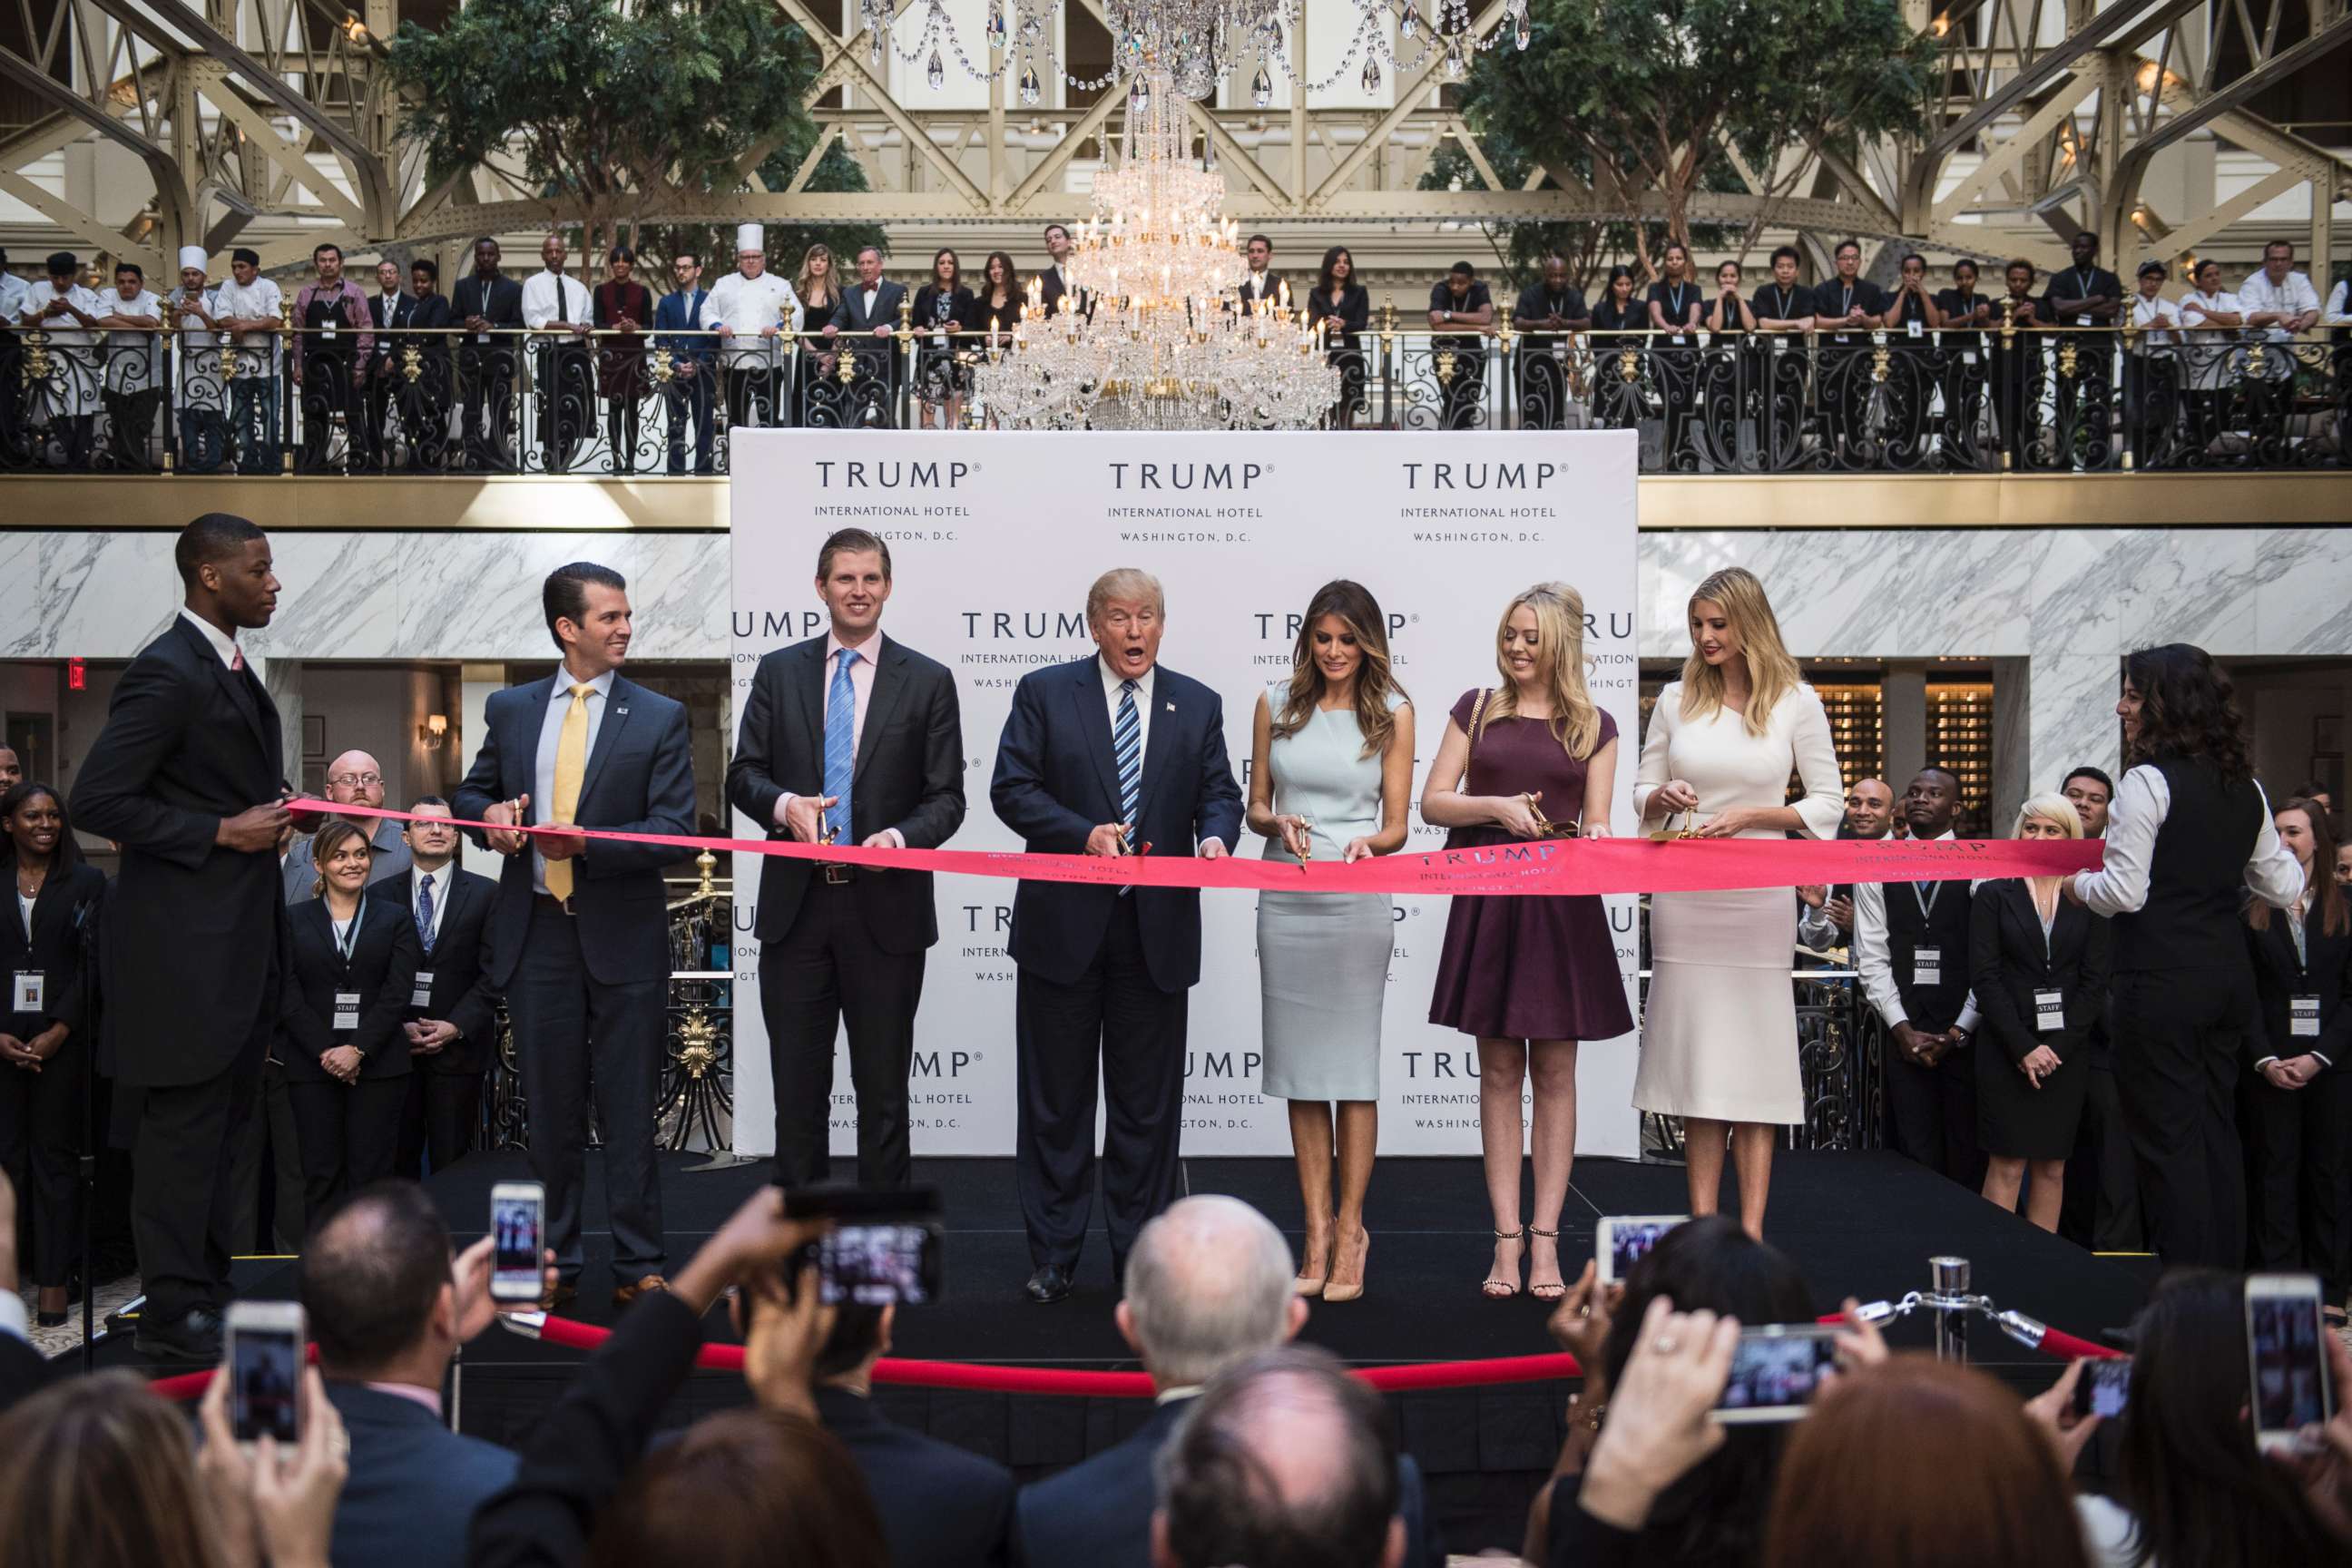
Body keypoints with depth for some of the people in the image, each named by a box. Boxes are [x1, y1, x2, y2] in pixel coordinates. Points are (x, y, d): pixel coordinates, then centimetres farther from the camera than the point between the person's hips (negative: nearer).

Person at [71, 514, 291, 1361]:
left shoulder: (231, 669, 14)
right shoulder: (167, 673, -16)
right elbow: (96, 800, -20)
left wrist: (272, 814, 6)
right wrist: (221, 834, -19)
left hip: (240, 939, 10)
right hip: (186, 941, -10)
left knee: (222, 1120, 16)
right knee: (185, 1123, -2)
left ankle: (208, 1291, 26)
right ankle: (173, 1313, 7)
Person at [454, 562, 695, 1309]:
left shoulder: (660, 718, -1)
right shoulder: (510, 709, 8)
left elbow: (672, 831, -8)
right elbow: (471, 793, 19)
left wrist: (586, 843, -22)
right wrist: (491, 814, -5)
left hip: (623, 938, -2)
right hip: (537, 933, 3)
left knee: (629, 1111, 2)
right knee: (551, 1110, 10)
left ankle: (638, 1267, 10)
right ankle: (555, 1262, 21)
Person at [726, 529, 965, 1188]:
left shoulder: (928, 681, 2)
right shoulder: (778, 671, 7)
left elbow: (946, 797, 0)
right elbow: (743, 774, 6)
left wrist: (901, 836, -20)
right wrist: (784, 804, -15)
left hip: (884, 909, -2)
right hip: (795, 906, 2)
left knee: (883, 1086, 6)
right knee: (797, 1083, 8)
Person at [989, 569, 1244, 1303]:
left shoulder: (1197, 705, 9)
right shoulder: (1044, 693, 2)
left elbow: (1219, 793, 8)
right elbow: (1013, 788, -4)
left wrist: (1215, 837, -15)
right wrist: (1084, 834, -18)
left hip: (1157, 929, 2)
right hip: (1063, 923, -2)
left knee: (1148, 1101, 8)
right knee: (1056, 1097, 6)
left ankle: (1140, 1255, 18)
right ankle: (1053, 1254, 17)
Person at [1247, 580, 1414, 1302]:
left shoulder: (1393, 713, 3)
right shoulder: (1276, 704, 7)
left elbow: (1396, 824, 2)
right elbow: (1255, 807, 11)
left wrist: (1367, 844, -19)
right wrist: (1278, 823, -12)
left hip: (1358, 899, -2)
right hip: (1285, 899, 2)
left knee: (1351, 1064, 0)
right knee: (1299, 1066, 4)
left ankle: (1350, 1228, 9)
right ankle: (1317, 1231, 11)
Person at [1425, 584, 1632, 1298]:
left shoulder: (1593, 725, 7)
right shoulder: (1477, 708, 8)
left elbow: (1596, 824, 3)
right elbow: (1432, 802, 5)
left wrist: (1591, 839, -19)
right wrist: (1494, 806, -12)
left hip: (1561, 908, -1)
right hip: (1487, 903, 1)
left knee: (1554, 1071, 2)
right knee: (1499, 1070, 3)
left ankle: (1545, 1238, 6)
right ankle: (1506, 1237, 6)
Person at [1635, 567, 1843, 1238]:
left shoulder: (1795, 703, 1)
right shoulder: (1676, 700, 8)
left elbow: (1827, 805, 2)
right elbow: (1641, 797, 14)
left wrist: (1751, 816, -11)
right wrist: (1664, 796, -8)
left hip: (1758, 897, -2)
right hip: (1682, 897, 2)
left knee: (1754, 1060, -1)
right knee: (1695, 1055, 4)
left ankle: (1751, 1234, 3)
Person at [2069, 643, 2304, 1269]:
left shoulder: (2148, 783, -13)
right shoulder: (2246, 788, 10)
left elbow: (2124, 893, -16)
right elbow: (2284, 889, 14)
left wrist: (2079, 883, 4)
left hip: (2161, 982, -8)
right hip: (2229, 977, 8)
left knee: (2167, 1138, -2)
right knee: (2217, 1131, 14)